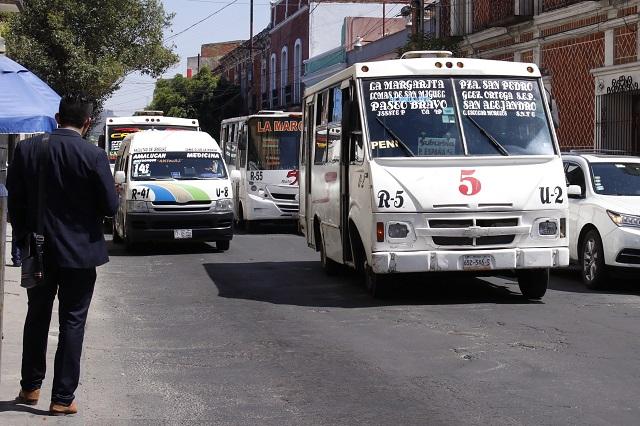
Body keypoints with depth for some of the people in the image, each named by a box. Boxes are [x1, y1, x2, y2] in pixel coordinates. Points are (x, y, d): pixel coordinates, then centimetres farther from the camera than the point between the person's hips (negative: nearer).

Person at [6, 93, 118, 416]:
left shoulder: (26, 149, -4)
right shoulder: (93, 156, -15)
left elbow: (14, 199, 1)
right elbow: (109, 206, -11)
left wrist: (24, 237, 13)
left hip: (37, 252, 3)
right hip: (78, 252, -3)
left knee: (37, 317, 19)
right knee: (72, 322, 6)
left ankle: (30, 389, 29)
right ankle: (62, 399, 8)